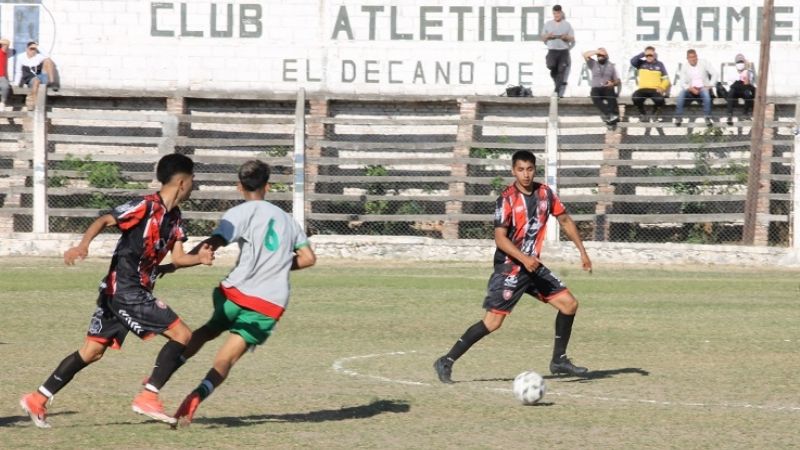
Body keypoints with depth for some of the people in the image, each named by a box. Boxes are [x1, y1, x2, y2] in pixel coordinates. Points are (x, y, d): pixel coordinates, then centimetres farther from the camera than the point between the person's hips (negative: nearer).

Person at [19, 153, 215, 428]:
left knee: (93, 351, 10)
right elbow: (104, 221, -20)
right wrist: (83, 245, -36)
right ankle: (148, 397, -6)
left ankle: (38, 399, 12)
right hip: (126, 290, -9)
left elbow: (177, 258, 12)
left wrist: (199, 258, -8)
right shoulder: (146, 206, -12)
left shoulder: (174, 217, 14)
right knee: (182, 335, -8)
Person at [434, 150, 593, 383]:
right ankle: (447, 361, -7)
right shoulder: (507, 199, -15)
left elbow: (564, 220, 17)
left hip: (533, 264, 7)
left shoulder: (545, 193, 3)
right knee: (493, 321, -14)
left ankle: (559, 360, 18)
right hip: (509, 266, -7)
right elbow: (500, 238, -20)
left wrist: (582, 251, 14)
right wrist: (524, 258, -32)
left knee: (569, 304, 4)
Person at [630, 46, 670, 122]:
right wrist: (642, 54, -4)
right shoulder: (641, 64, 11)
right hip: (643, 89, 1)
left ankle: (656, 112, 4)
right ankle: (642, 113, -1)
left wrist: (661, 88, -9)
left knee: (660, 99, -34)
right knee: (635, 97, -33)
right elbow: (632, 61, -10)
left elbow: (666, 79, 9)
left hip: (655, 89, -1)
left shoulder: (659, 64, 11)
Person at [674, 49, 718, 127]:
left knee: (706, 93, -36)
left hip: (703, 88, -1)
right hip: (691, 89, 1)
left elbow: (714, 74, -1)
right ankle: (678, 117, -24)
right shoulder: (685, 67, 3)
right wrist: (691, 89, -20)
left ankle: (708, 118, -29)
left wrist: (709, 86, -12)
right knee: (681, 93, -30)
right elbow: (682, 83, -2)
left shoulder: (703, 63, 1)